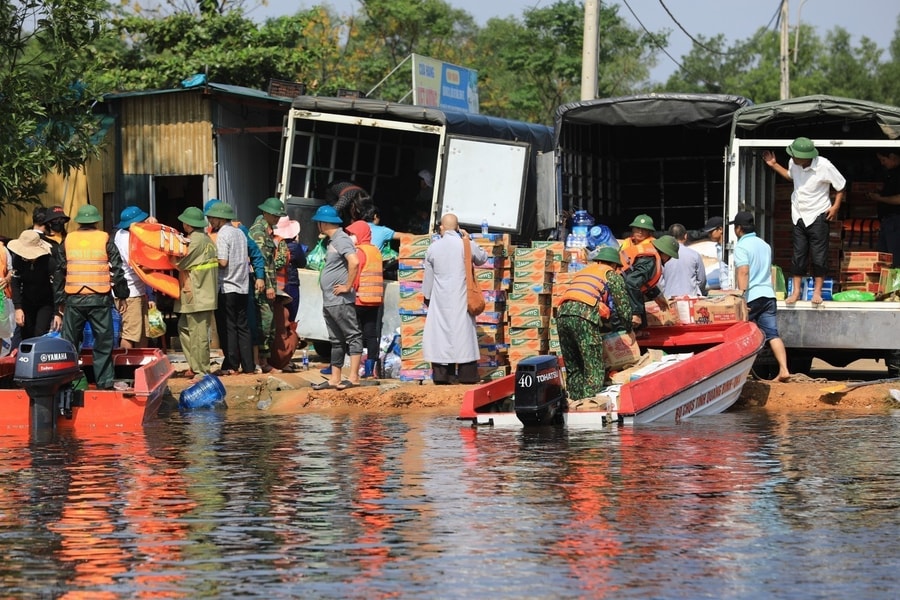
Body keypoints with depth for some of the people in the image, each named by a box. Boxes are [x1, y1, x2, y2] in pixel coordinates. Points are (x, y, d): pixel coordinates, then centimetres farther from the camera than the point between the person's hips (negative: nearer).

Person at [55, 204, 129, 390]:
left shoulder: (68, 241, 8)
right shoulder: (105, 240, 2)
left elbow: (59, 272, 11)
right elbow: (117, 270, 1)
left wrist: (59, 300, 17)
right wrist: (122, 294, 9)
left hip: (74, 300, 2)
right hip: (100, 299, -2)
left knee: (69, 342, 9)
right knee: (103, 343, 4)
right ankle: (105, 381, 2)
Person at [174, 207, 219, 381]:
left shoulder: (195, 240, -15)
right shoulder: (206, 239, 16)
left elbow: (181, 263, -11)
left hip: (196, 295, -10)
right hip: (204, 294, 10)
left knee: (198, 333, -6)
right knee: (184, 328, 15)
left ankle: (201, 371, -3)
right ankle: (194, 366, 17)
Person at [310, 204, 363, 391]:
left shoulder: (341, 240, -13)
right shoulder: (333, 241, 17)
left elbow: (354, 262, -27)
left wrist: (347, 286, -22)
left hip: (340, 301, -11)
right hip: (329, 301, 11)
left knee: (353, 336, -8)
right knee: (336, 340, 12)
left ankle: (353, 377, -11)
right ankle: (334, 378, 15)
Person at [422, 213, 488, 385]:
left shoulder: (433, 248, -1)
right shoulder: (467, 245, -5)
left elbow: (428, 276, 8)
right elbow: (482, 258, 16)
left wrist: (427, 296, 22)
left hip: (440, 298, 1)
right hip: (461, 299, -1)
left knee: (440, 333, 4)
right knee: (464, 333, 3)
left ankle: (440, 375, 2)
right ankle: (467, 375, 3)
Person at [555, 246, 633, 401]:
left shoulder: (583, 271, 36)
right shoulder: (612, 275, 19)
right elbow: (624, 304, 16)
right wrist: (628, 328, 34)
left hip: (562, 313, 6)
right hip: (585, 315, -6)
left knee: (573, 369, 14)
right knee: (594, 370, -5)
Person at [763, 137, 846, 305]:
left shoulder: (824, 166, -20)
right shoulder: (793, 163, -5)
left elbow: (841, 185, -7)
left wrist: (836, 206, -12)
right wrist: (774, 165, 11)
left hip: (817, 215, -4)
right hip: (799, 215, 4)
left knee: (819, 256, 1)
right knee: (798, 255, 7)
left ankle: (817, 292, 11)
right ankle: (796, 292, 13)